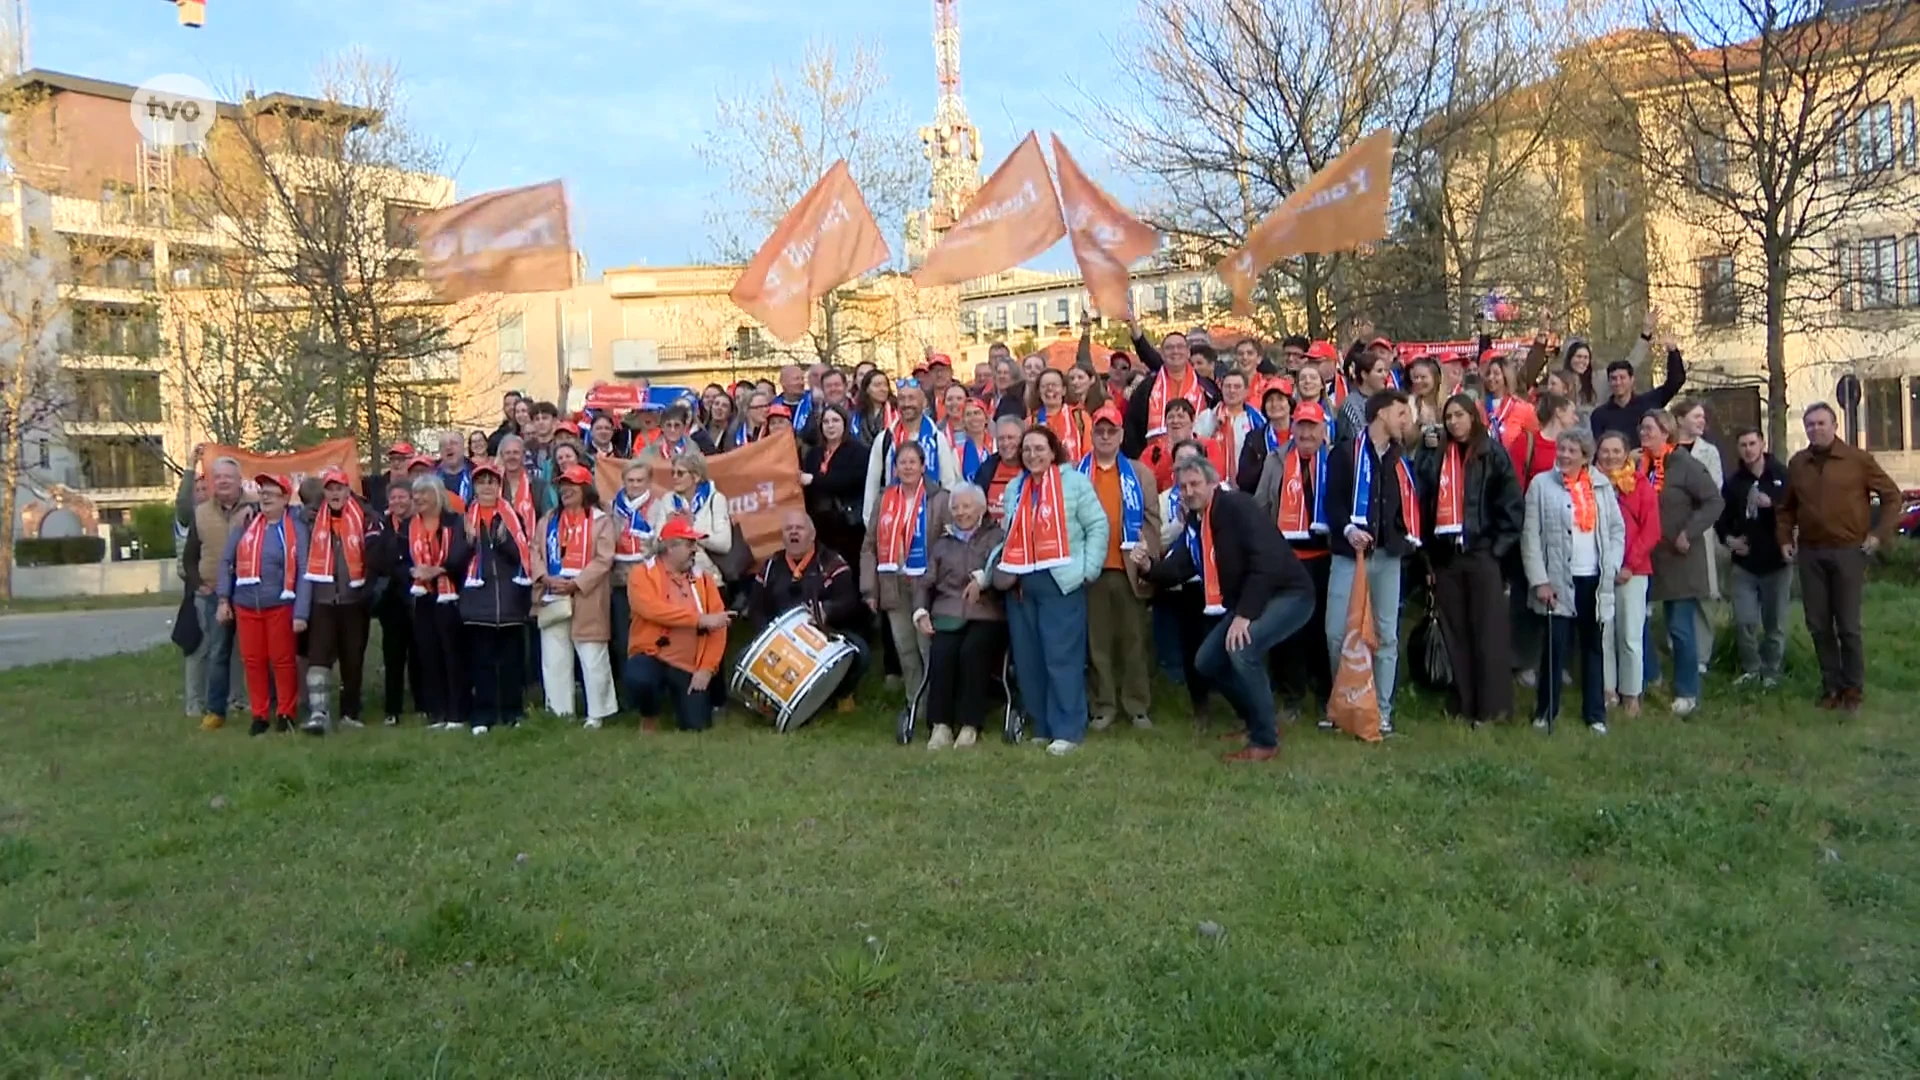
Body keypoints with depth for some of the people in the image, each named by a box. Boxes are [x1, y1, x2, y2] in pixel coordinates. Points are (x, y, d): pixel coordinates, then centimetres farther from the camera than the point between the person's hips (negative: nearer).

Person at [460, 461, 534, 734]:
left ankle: (513, 714, 13)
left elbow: (523, 555, -1)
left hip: (509, 598, 0)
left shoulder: (512, 516, 7)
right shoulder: (466, 517, 6)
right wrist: (469, 542, -17)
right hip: (478, 600, 0)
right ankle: (482, 717, 8)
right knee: (480, 660, 2)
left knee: (512, 659, 5)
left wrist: (504, 540, -16)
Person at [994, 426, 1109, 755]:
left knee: (1062, 656, -7)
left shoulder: (1074, 482, 1)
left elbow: (1098, 525, -3)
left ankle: (1067, 729, -1)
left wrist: (1088, 569, -11)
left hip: (1060, 582, -6)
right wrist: (987, 571, 4)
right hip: (1020, 583, 6)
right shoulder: (1013, 488, 18)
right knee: (1028, 659, 8)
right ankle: (1041, 727, 18)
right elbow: (1009, 536, 16)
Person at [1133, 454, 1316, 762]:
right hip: (1248, 603, 10)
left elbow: (1267, 561, -28)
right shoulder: (1195, 523, 8)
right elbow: (1176, 571, 5)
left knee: (1242, 648, -30)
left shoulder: (1237, 506, -19)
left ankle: (1265, 740, -15)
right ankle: (1255, 720, 28)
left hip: (1289, 595, -10)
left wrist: (1244, 614, -30)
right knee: (1207, 662, 8)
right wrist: (1149, 566, -17)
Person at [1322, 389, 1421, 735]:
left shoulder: (1401, 460, 18)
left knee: (1386, 635, 4)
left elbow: (1412, 503, 19)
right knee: (1338, 633, -7)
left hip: (1388, 556, 5)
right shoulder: (1345, 452, 0)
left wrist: (1410, 537, 3)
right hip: (1349, 554, -4)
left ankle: (1382, 712, 10)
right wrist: (1347, 529, -23)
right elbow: (1332, 499, -8)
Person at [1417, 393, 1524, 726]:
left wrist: (1499, 547, -7)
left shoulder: (1493, 454, 2)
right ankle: (1467, 705, 14)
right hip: (1446, 555, 4)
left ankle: (1492, 705, 2)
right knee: (1456, 633, 7)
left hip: (1482, 552, -4)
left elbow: (1512, 505, -2)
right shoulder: (1435, 455, 11)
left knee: (1488, 631, -2)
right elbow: (1422, 499, 7)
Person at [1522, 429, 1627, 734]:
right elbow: (1531, 536, -5)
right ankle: (1545, 711, 9)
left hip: (1595, 580, 3)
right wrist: (1539, 581, -11)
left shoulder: (1601, 485, 8)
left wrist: (1611, 568, -3)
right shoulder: (1542, 485, -2)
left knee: (1593, 647, 10)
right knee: (1556, 647, -4)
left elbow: (1617, 529, 10)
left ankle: (1595, 714, 19)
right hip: (1559, 581, -3)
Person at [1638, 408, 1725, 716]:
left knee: (1680, 627, 0)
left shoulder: (1686, 465, -11)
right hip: (1645, 556, 6)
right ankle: (1649, 680, 24)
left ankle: (1687, 693, 12)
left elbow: (1714, 501, -14)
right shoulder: (1639, 465, 6)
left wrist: (1689, 533, -20)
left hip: (1679, 558, -6)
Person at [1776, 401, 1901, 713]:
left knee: (1848, 626, -1)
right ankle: (1831, 685, 18)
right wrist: (1784, 538, 8)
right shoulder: (1797, 463, 8)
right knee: (1818, 625, 7)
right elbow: (1785, 507, 19)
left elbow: (1891, 495, 1)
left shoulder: (1858, 459, -3)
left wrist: (1879, 534, -6)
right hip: (1810, 553, 4)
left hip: (1848, 551, -4)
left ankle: (1853, 688, 11)